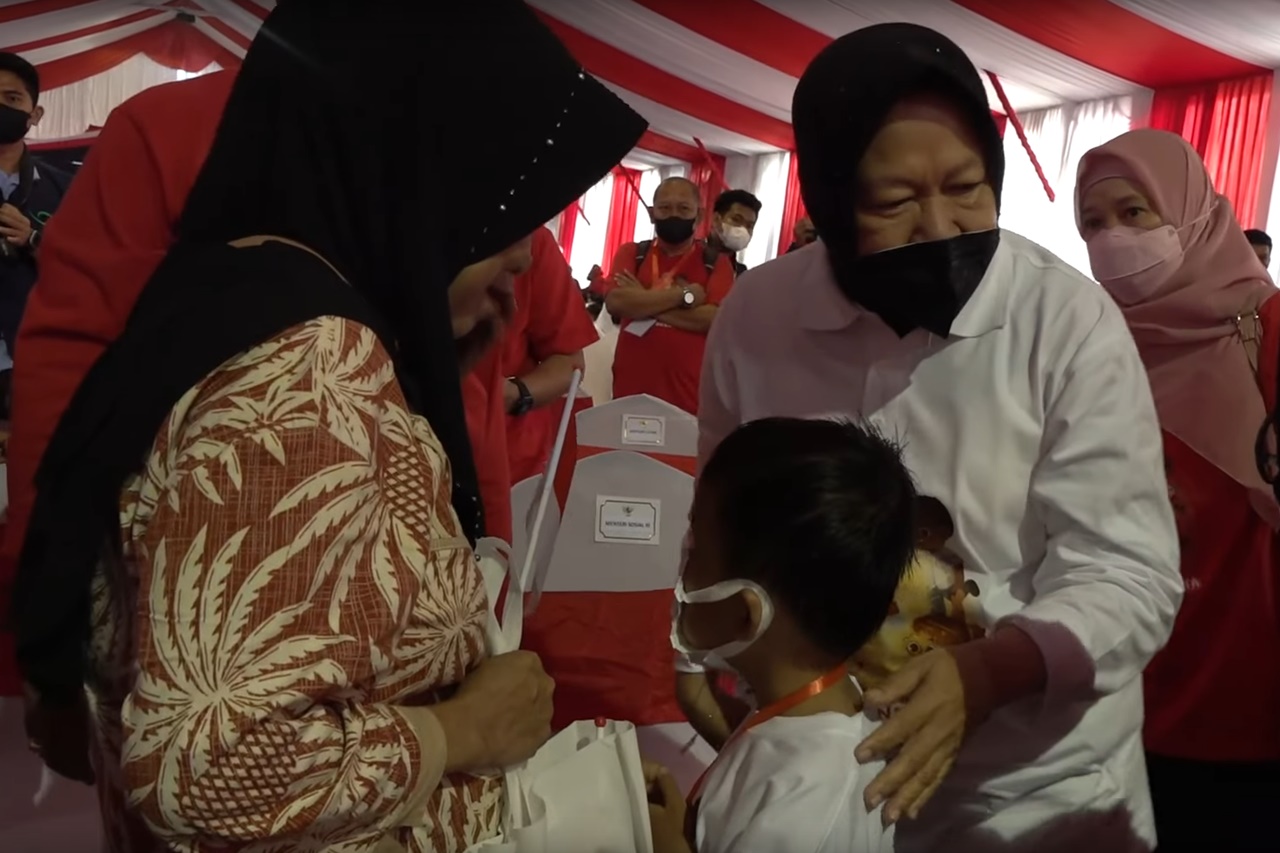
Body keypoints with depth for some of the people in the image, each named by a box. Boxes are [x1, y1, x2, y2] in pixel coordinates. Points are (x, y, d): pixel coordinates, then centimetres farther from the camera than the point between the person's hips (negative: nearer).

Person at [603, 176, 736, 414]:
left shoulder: (716, 263, 4)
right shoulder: (632, 253, 8)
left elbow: (715, 319, -12)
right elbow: (615, 302, -10)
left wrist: (643, 303, -10)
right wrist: (684, 295, -10)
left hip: (689, 397, -1)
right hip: (631, 392, 1)